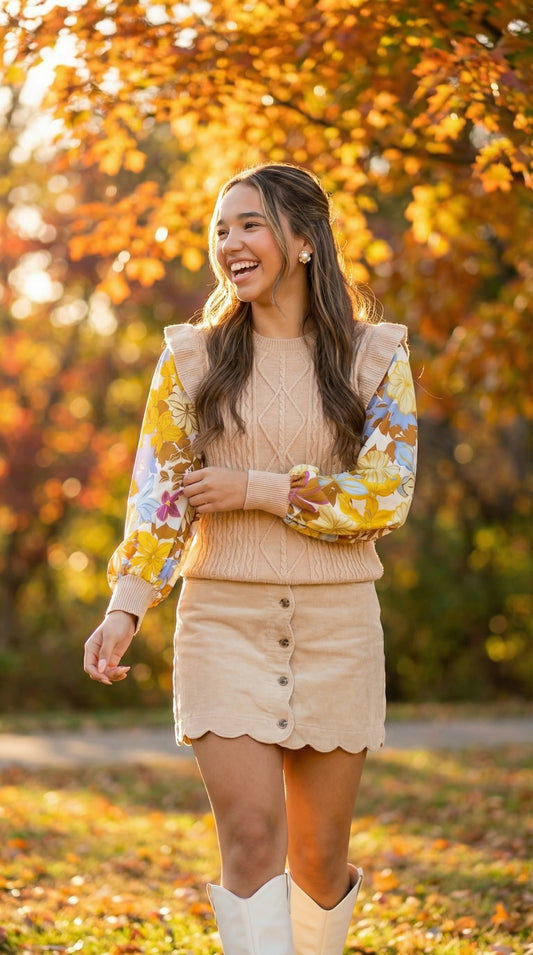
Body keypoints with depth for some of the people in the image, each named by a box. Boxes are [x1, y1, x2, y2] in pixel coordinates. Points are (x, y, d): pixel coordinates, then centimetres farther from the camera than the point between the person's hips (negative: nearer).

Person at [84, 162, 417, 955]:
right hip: (226, 620, 0)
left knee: (320, 852, 8)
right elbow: (157, 492, 1)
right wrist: (126, 607, -11)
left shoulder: (376, 357, 2)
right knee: (252, 835, -12)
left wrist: (258, 488, -12)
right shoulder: (192, 359, 5)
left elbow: (385, 499, -6)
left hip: (337, 623, 0)